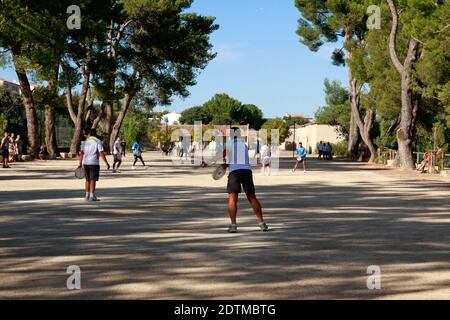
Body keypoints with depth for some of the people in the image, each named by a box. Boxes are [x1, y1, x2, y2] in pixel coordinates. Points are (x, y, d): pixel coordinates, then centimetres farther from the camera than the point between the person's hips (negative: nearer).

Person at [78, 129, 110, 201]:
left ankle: (87, 195, 18)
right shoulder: (98, 142, -5)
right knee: (93, 180, -3)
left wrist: (80, 163, 9)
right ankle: (92, 196, -6)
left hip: (85, 163, 5)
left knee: (88, 180, 14)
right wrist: (107, 163, -11)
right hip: (94, 163, -5)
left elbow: (81, 153, 5)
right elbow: (101, 153, -12)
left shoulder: (85, 142, 9)